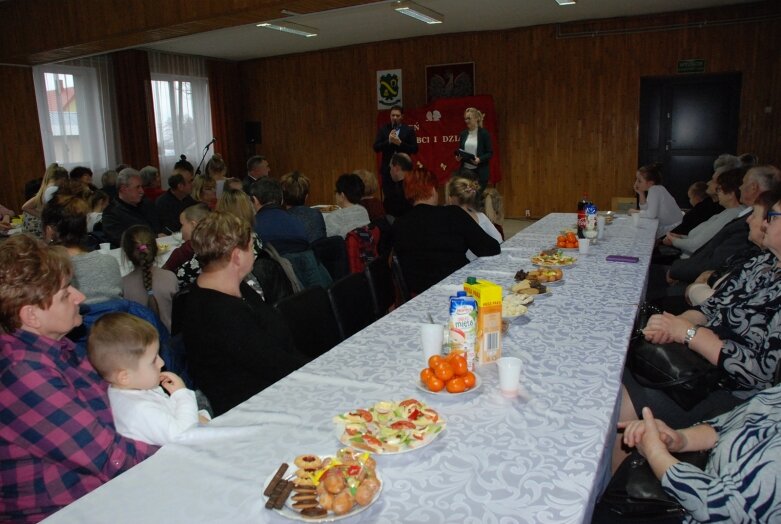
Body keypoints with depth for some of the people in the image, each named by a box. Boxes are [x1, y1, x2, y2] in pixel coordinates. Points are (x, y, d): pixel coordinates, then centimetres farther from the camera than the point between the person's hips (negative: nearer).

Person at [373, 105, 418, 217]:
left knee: (404, 197, -3)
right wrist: (389, 141, -15)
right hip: (387, 168, 1)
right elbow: (376, 148, -1)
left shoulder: (409, 130, 3)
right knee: (388, 197, 2)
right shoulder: (383, 130, 6)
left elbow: (414, 149, -3)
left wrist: (400, 143, -15)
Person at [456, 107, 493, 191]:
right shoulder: (463, 134, 9)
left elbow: (490, 153, -5)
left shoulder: (484, 133, -5)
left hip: (480, 172, -4)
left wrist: (480, 159, -21)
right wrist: (458, 157, -5)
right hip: (465, 170, 4)